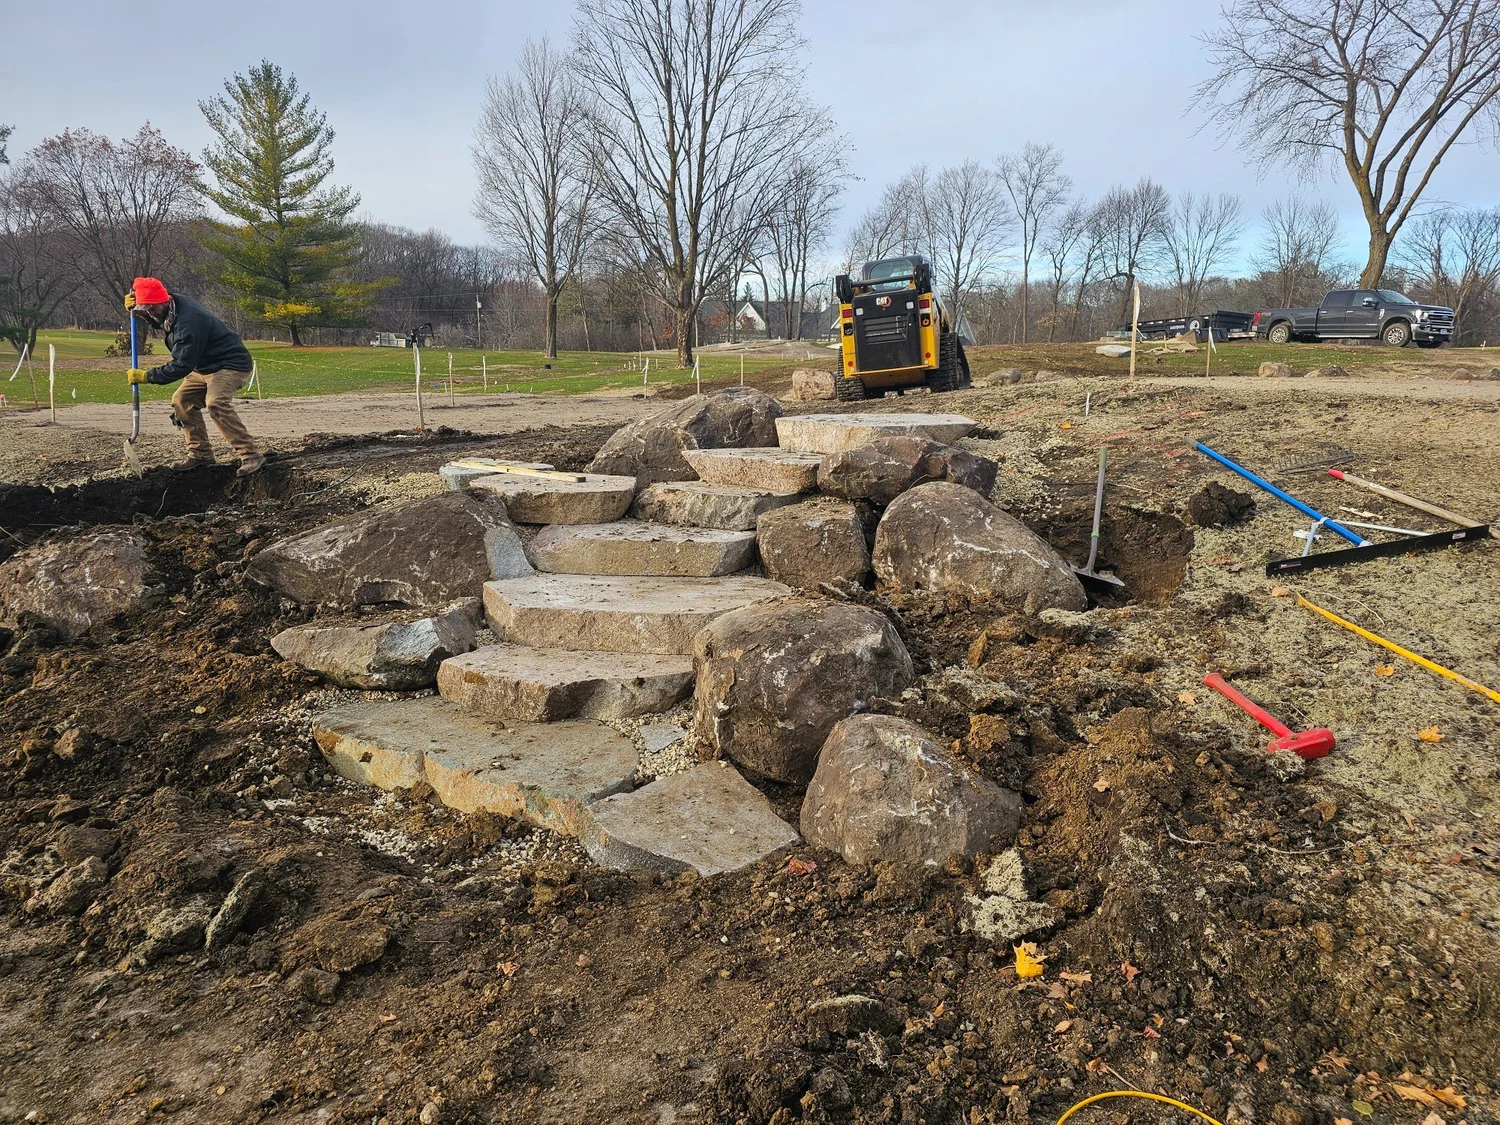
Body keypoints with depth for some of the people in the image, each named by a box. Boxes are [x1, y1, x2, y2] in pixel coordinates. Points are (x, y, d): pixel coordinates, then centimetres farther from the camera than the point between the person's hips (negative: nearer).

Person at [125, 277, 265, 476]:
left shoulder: (189, 322, -30)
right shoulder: (171, 306, 0)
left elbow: (182, 365, -29)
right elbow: (155, 318, 27)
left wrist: (147, 376, -22)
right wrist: (134, 306, 5)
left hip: (231, 363, -11)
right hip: (204, 366, 11)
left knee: (216, 403, -30)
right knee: (182, 401, 7)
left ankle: (251, 455, -28)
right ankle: (200, 454, 13)